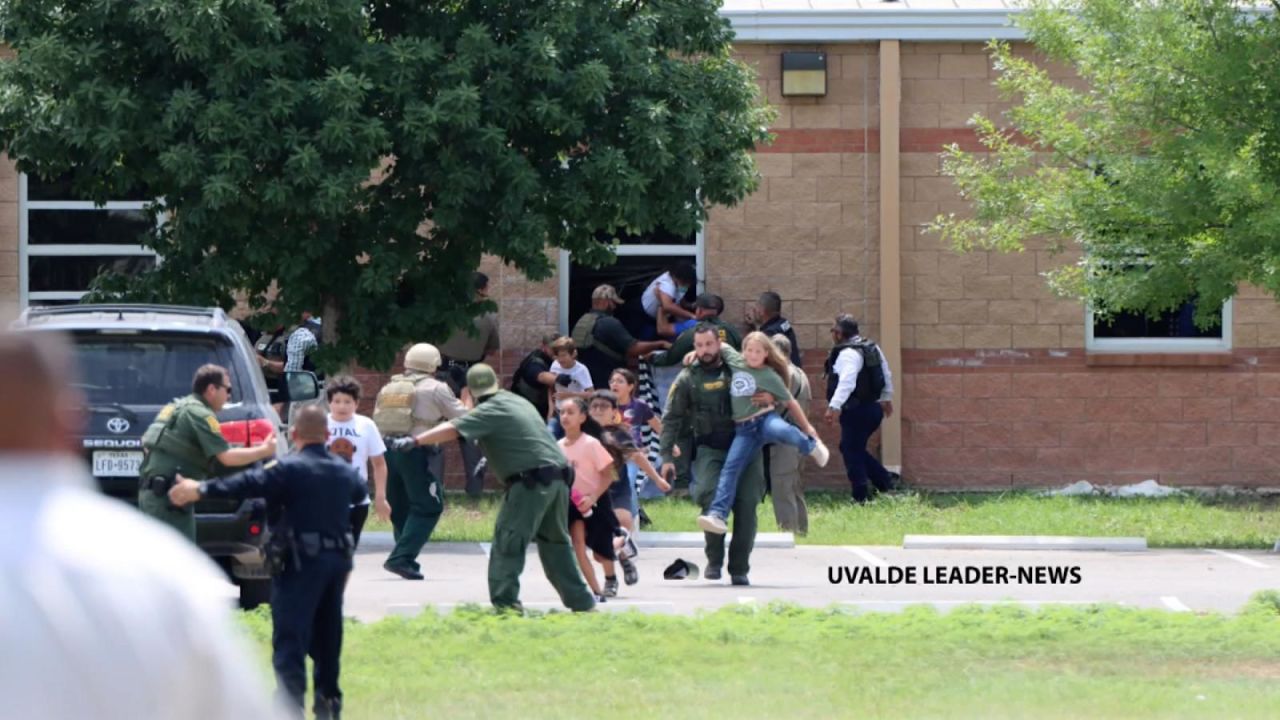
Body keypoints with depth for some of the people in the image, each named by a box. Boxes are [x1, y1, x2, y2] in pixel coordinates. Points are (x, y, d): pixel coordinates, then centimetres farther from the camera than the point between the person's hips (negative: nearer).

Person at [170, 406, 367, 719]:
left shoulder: (291, 469, -11)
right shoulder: (345, 471, 12)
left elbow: (249, 484, -20)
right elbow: (361, 492, 32)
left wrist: (202, 490, -19)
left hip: (302, 561, -7)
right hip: (338, 559, 7)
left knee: (290, 635, -8)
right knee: (327, 634, 18)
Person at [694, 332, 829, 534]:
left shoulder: (770, 377, 1)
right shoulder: (734, 360, 9)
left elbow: (790, 403, 9)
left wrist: (807, 428, 13)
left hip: (766, 419, -3)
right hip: (744, 429, 3)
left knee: (781, 431, -38)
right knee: (730, 467, -17)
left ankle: (812, 446, -5)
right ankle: (718, 514, -26)